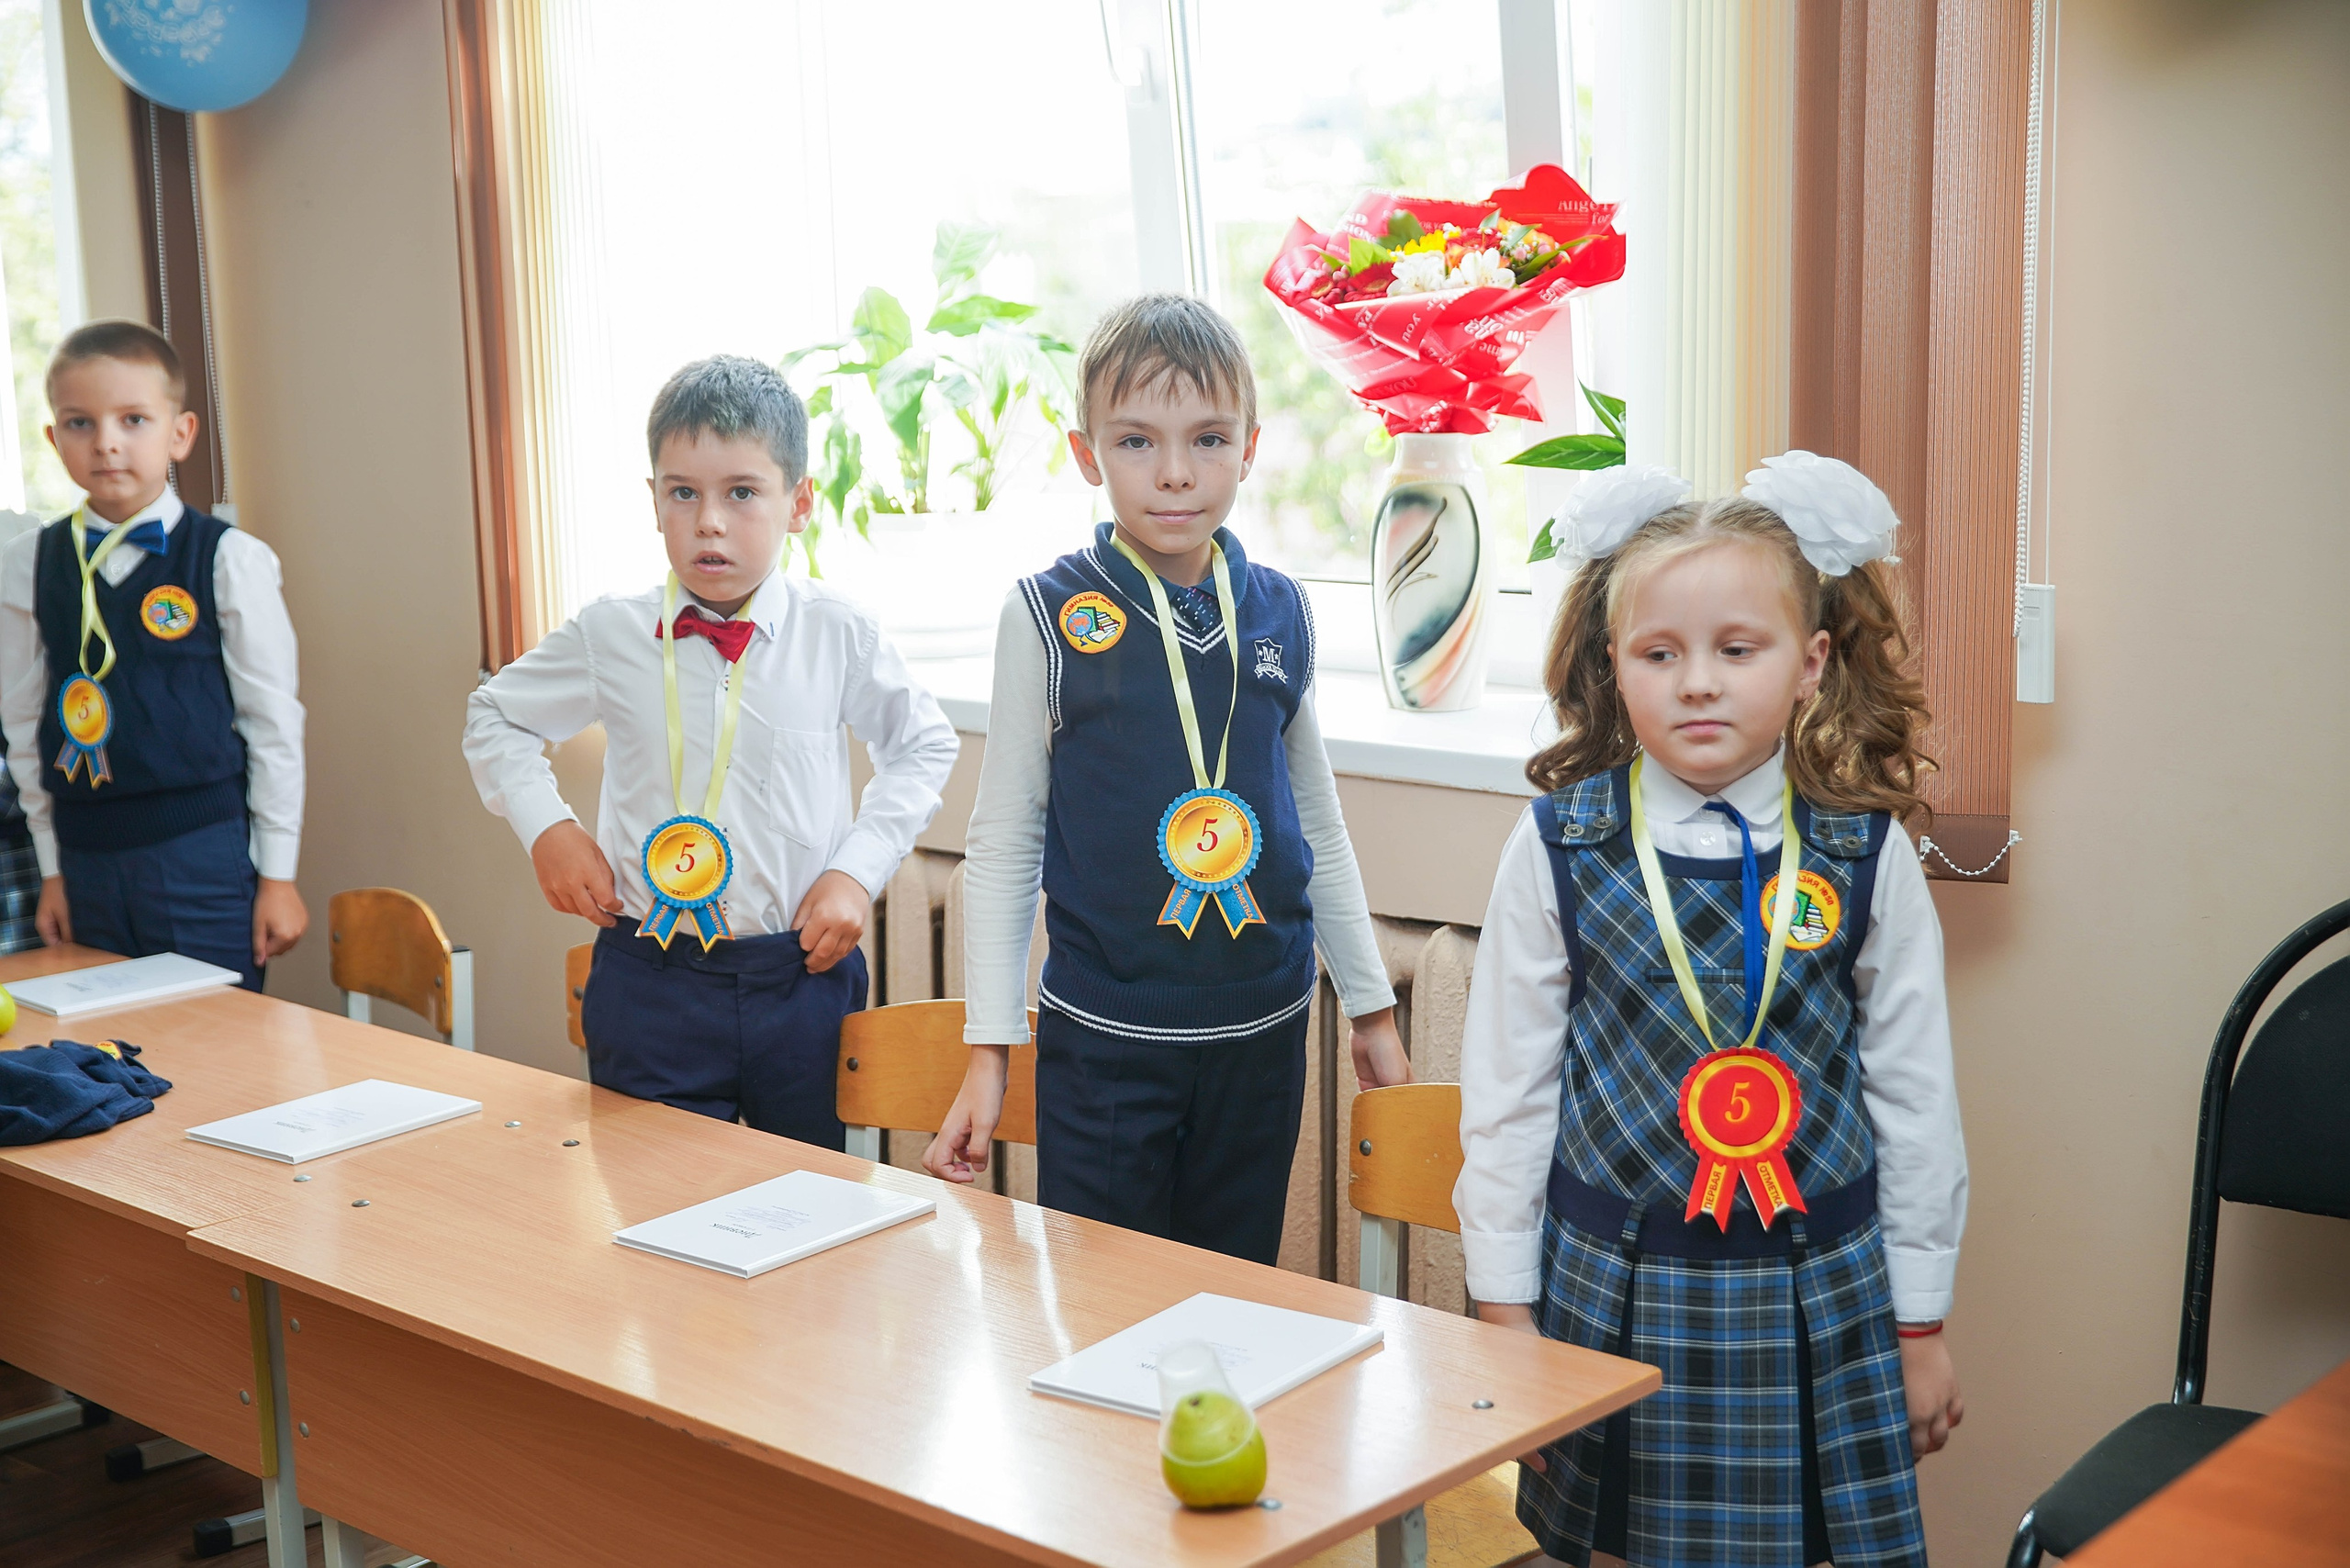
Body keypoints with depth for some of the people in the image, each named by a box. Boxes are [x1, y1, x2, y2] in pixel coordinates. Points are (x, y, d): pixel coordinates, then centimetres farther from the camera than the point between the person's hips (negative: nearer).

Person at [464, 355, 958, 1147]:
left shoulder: (839, 635, -4)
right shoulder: (610, 636, -2)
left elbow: (924, 745, 11)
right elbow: (495, 717, 15)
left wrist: (858, 868, -1)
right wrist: (546, 828, 0)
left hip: (802, 978, 0)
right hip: (651, 983, 0)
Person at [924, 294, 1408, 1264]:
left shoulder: (1280, 612, 3)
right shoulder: (1049, 616, -6)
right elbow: (1003, 845, -2)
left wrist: (1373, 1011, 16)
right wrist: (987, 1053, -4)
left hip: (1263, 1034, 3)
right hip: (1104, 1037, -3)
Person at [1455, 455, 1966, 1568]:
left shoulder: (1865, 853, -3)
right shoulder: (1559, 848, -5)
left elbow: (1914, 1091, 4)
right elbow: (1505, 1087, 1)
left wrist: (1921, 1322, 7)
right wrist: (1506, 1308, 1)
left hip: (1819, 1296, 1)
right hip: (1613, 1288, 0)